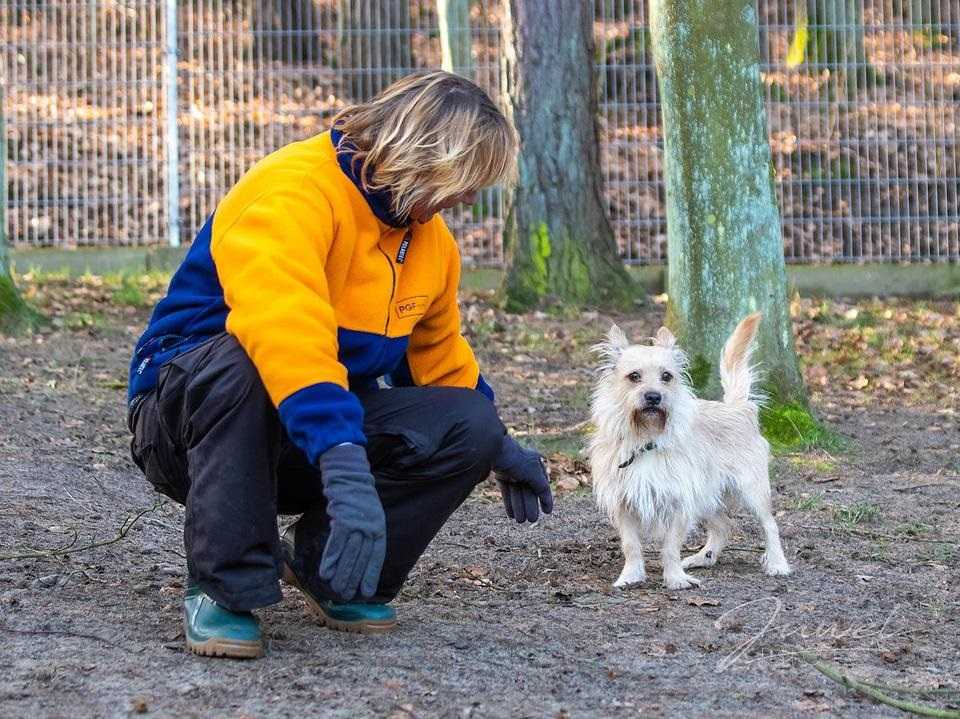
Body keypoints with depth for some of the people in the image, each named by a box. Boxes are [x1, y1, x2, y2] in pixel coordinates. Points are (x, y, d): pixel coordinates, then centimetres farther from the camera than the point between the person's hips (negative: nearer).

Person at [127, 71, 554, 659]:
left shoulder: (430, 239, 6)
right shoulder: (295, 190, -24)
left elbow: (440, 356, 26)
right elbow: (286, 331, -41)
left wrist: (497, 447, 26)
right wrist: (345, 466, -52)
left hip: (335, 421, 7)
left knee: (471, 427, -17)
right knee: (235, 366, -42)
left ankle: (327, 568, -1)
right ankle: (223, 588, -29)